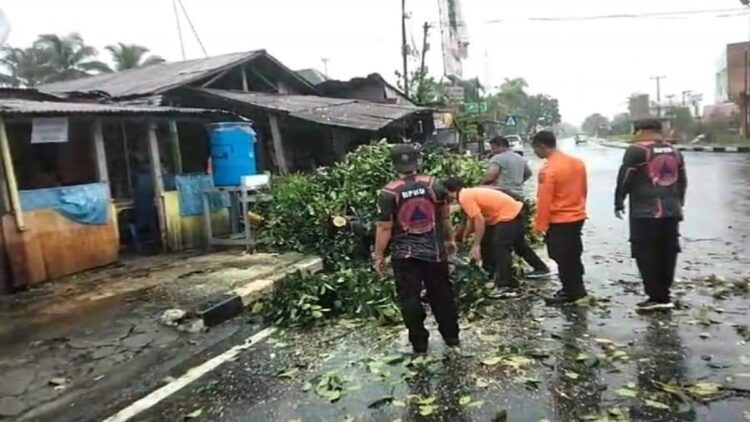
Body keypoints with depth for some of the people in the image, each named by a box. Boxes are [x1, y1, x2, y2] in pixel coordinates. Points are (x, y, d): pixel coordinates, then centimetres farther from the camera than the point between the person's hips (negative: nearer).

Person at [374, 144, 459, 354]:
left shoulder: (389, 192, -12)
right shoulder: (433, 185, -2)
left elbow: (384, 228, -11)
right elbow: (445, 217, 7)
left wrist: (379, 256, -2)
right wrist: (450, 239, 22)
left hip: (404, 255, -3)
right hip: (434, 251, 3)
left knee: (410, 299, 8)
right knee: (442, 294, 17)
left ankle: (419, 343, 17)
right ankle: (451, 336, 29)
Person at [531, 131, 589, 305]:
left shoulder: (548, 169, -21)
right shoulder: (577, 162, 3)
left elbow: (544, 200, -19)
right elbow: (584, 190, 12)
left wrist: (540, 225, -12)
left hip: (559, 221, -8)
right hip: (577, 217, 8)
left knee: (563, 258, 5)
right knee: (573, 256, 18)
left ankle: (570, 293, 14)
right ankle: (577, 290, 28)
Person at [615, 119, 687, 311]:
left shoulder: (637, 150, -7)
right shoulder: (674, 151, 15)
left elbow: (624, 179, -9)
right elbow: (682, 181, 21)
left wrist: (619, 203, 3)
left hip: (645, 212, -7)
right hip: (671, 211, 7)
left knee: (647, 256, -1)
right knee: (667, 254, 12)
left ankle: (657, 297, 0)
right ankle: (663, 295, 20)